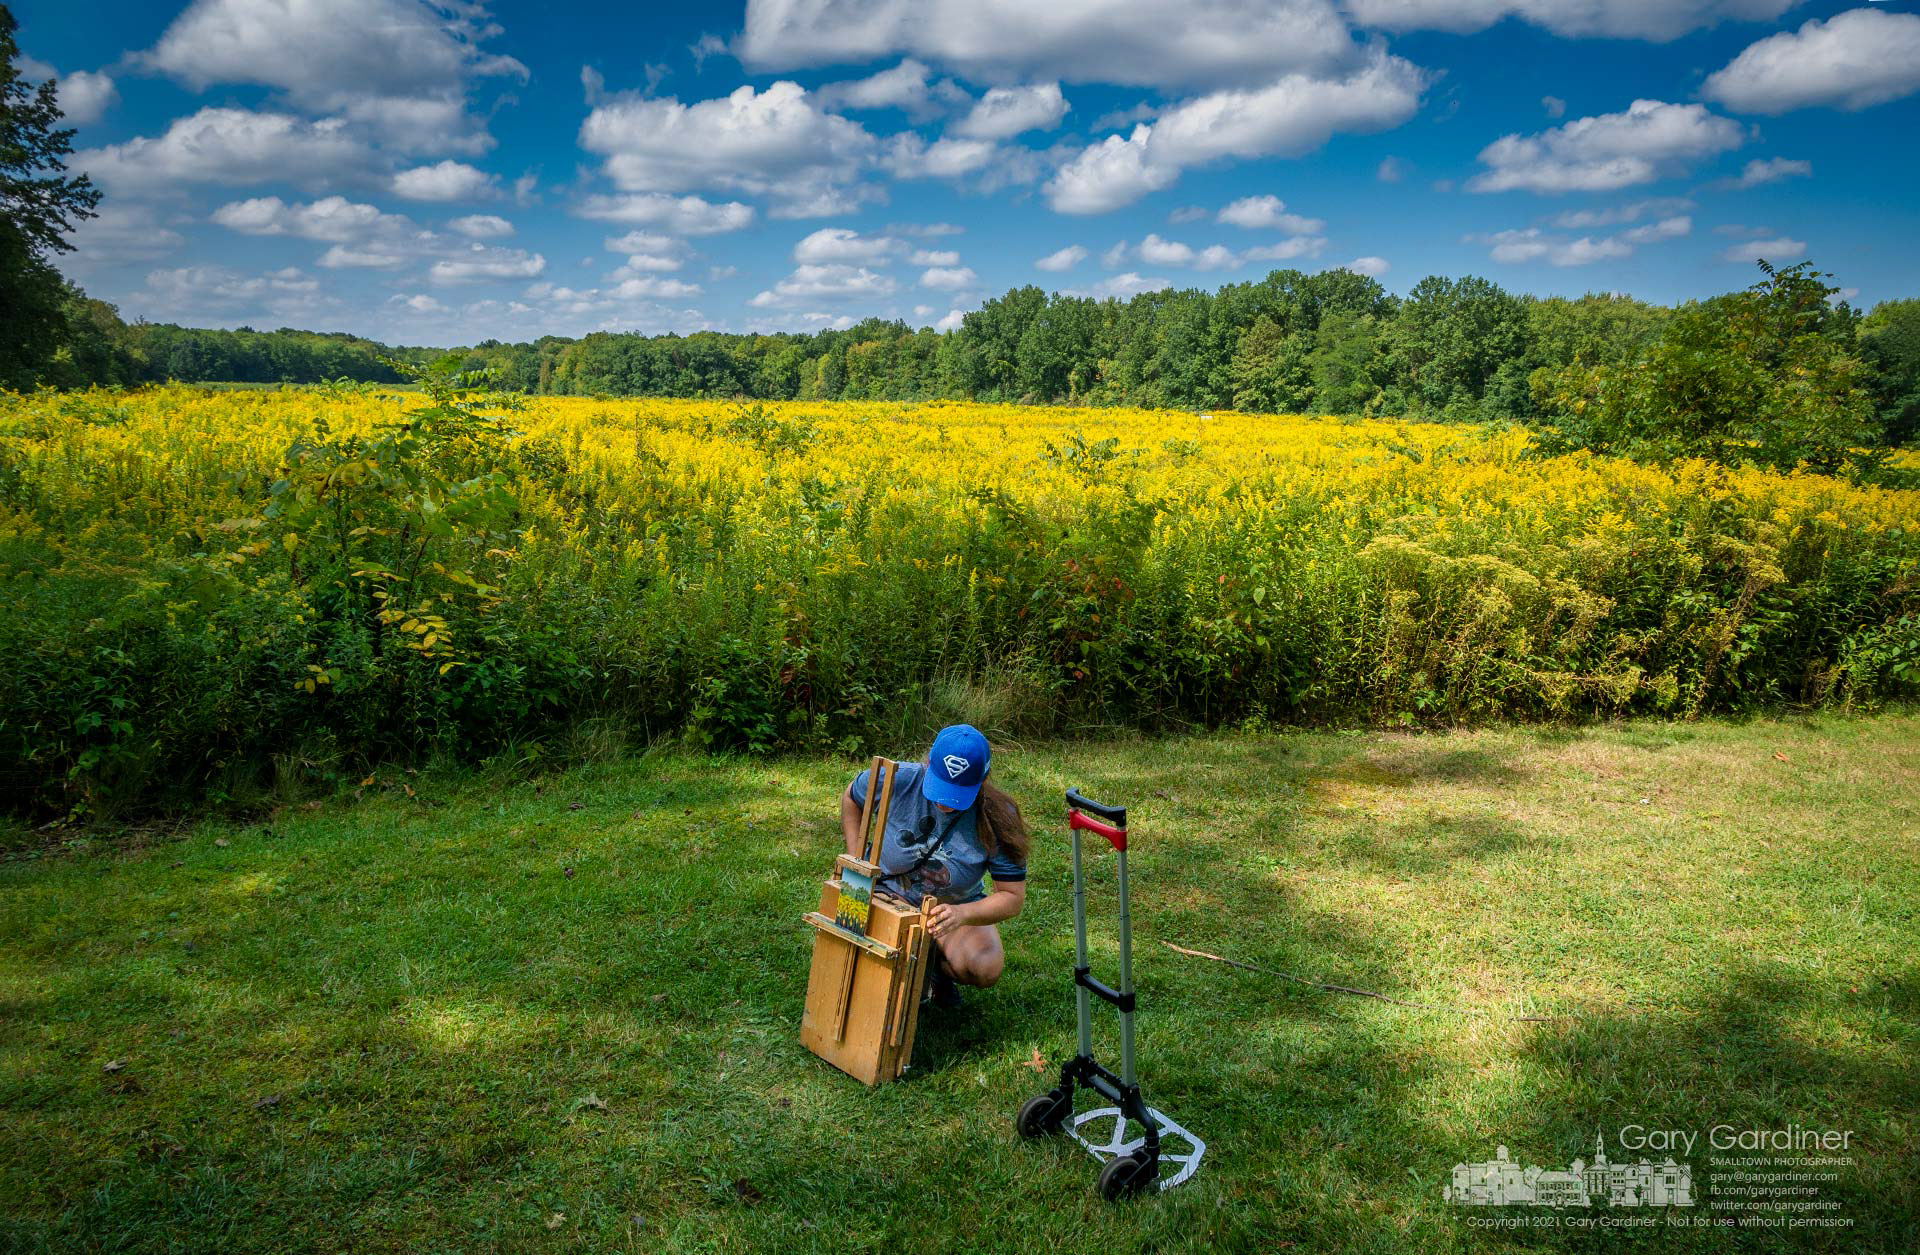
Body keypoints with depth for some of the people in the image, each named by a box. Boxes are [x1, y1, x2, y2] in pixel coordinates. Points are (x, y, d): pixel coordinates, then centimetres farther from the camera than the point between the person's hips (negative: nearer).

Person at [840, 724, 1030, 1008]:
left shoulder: (997, 819, -25)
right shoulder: (898, 780, -23)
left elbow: (1013, 897, -22)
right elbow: (851, 798, 1)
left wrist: (962, 914, -40)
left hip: (957, 908, 0)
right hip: (888, 895, 0)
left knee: (984, 969, -29)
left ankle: (941, 967, 9)